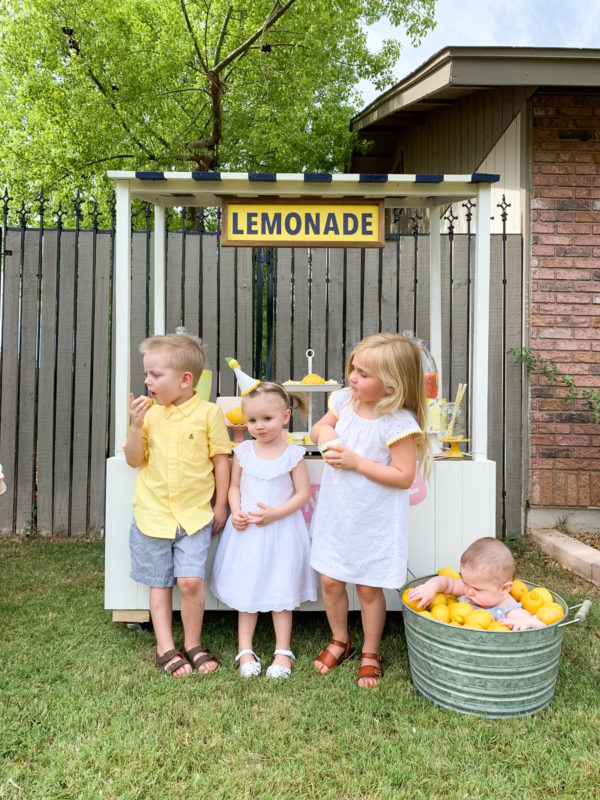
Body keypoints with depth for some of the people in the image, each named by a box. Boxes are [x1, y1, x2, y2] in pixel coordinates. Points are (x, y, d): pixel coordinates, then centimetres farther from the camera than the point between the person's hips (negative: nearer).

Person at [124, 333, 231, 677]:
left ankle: (193, 645, 14)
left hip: (194, 514, -2)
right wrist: (136, 425, -14)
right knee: (160, 584, 11)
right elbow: (134, 460, 2)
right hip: (153, 513, 3)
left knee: (190, 581, -10)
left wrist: (220, 506, 1)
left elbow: (221, 460, -1)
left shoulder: (209, 413, -7)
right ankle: (166, 649, 26)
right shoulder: (149, 412, 0)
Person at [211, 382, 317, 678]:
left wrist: (276, 513, -19)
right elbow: (234, 487, 7)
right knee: (246, 589, 10)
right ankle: (245, 650, 22)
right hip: (246, 530, 3)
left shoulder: (293, 454, -8)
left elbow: (303, 493, -8)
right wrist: (236, 512, -11)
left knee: (281, 590, 8)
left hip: (281, 531, -2)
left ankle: (282, 651, 22)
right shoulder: (243, 451, 0)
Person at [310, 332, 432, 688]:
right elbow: (318, 428, 14)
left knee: (369, 587, 9)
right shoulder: (345, 401, -3)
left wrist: (357, 462, -24)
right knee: (331, 581, 14)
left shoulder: (399, 423, -21)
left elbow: (404, 476, -21)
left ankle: (371, 653, 34)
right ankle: (340, 640, 40)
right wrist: (323, 431, -11)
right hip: (337, 512, 5)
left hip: (375, 521, -5)